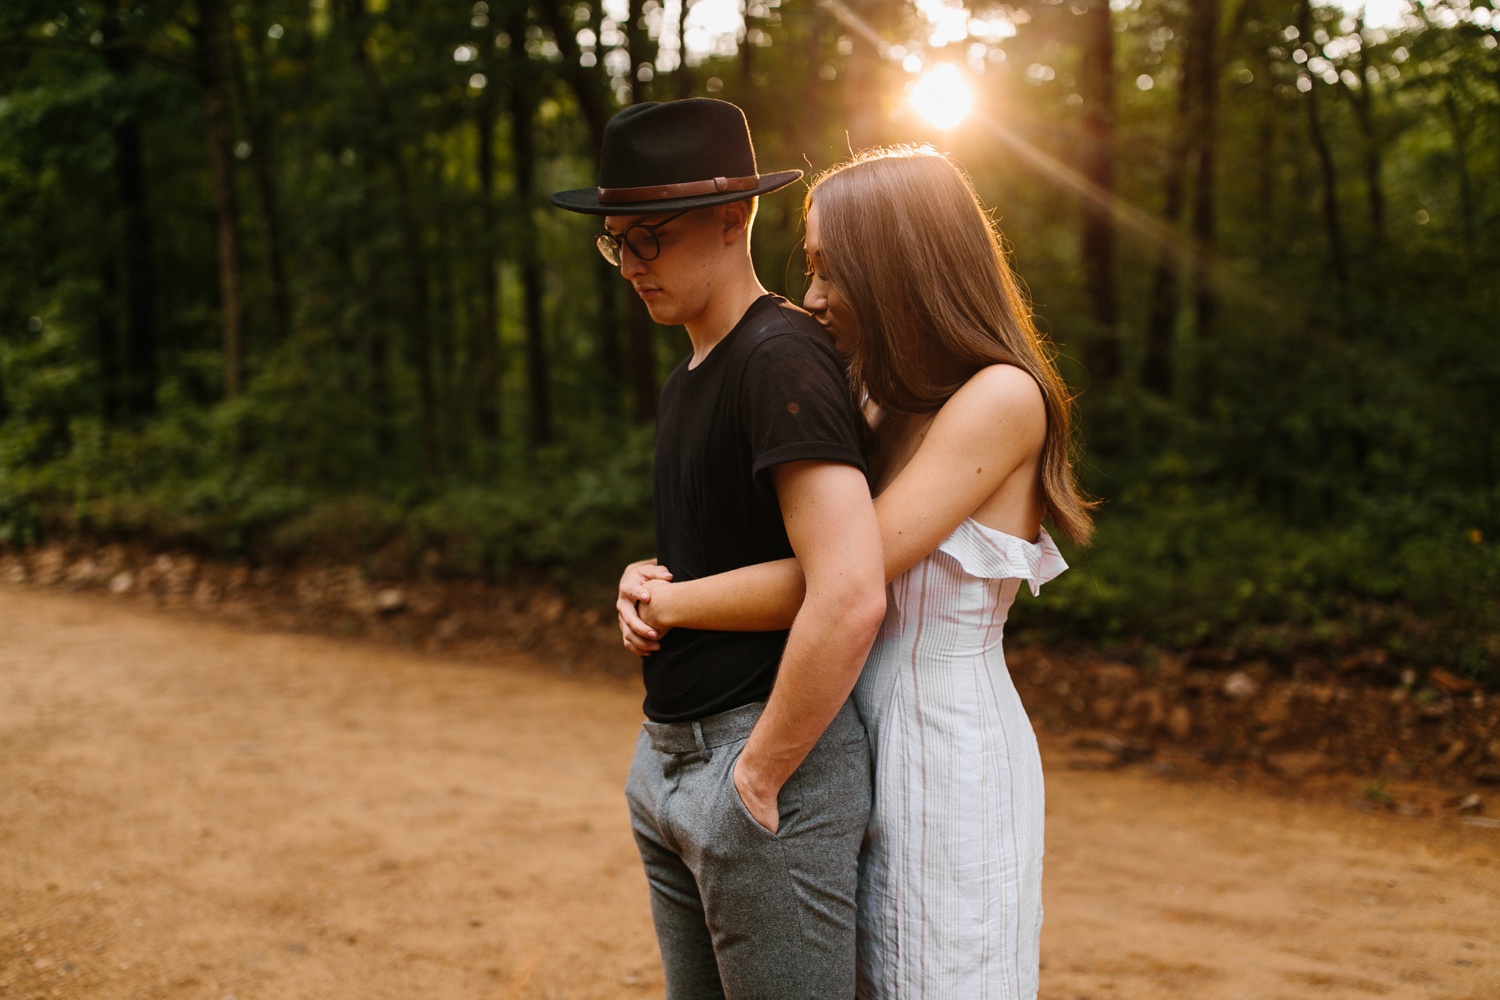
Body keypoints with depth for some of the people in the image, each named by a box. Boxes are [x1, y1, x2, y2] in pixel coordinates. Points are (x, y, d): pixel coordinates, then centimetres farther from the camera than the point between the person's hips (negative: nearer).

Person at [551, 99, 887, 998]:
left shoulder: (783, 359, -17)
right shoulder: (689, 377, 14)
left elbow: (851, 597, -28)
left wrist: (758, 778, -19)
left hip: (770, 757, -10)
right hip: (668, 755, 10)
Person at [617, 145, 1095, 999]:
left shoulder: (1001, 399, -16)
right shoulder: (893, 408, 10)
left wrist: (669, 603, -11)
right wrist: (653, 581, -3)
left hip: (952, 757, -8)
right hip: (871, 743, 8)